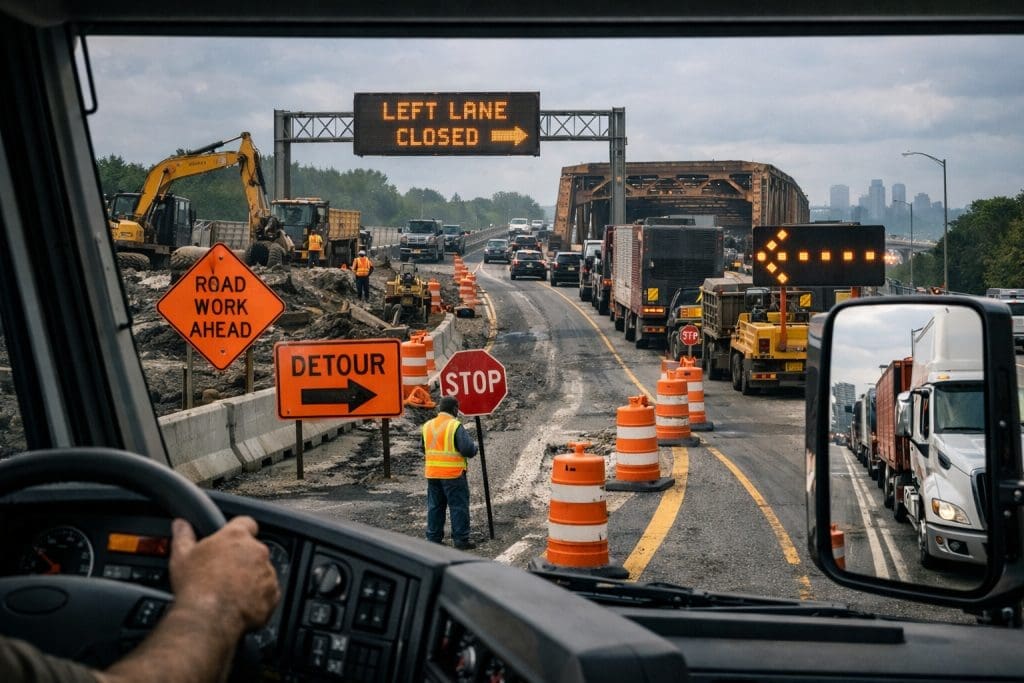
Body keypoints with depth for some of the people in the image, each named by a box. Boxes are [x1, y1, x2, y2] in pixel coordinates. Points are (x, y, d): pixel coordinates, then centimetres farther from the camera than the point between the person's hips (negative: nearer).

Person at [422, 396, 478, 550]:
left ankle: (433, 538, 16)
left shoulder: (427, 426, 7)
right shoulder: (455, 426, -13)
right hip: (453, 474, -6)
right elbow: (468, 449, -19)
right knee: (459, 506, 2)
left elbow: (424, 450, 16)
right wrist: (474, 448, 2)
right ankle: (461, 539, 3)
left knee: (435, 506, 14)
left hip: (432, 473, 6)